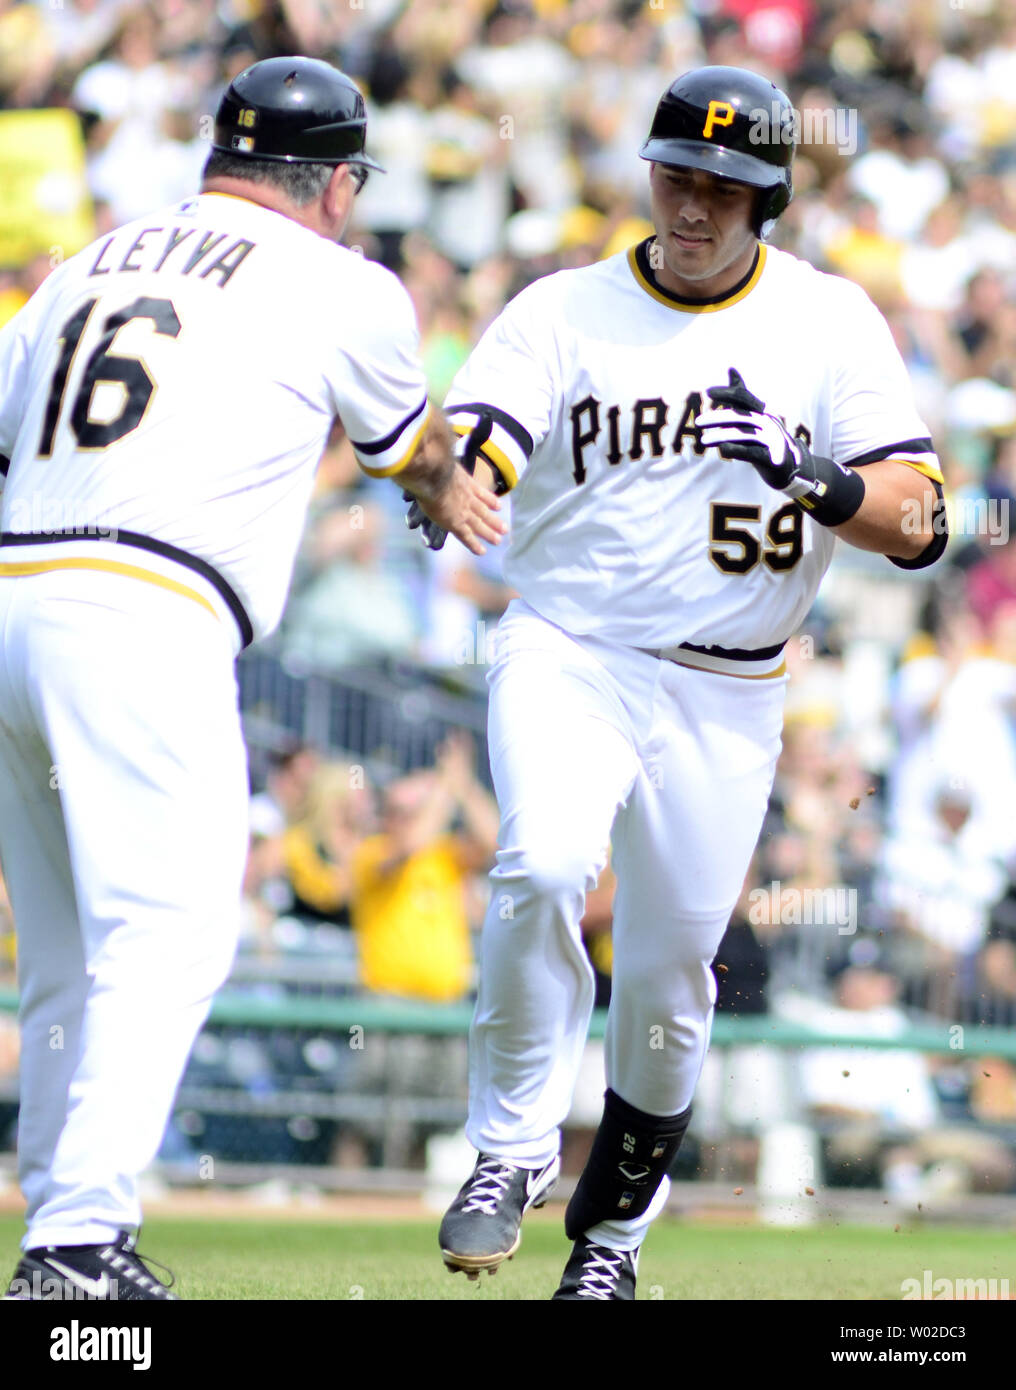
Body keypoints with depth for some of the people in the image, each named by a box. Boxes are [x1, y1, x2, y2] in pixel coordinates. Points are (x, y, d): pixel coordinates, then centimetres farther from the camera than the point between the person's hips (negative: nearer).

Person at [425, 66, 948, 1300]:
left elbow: (918, 518, -5)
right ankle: (511, 1145, -12)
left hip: (726, 699, 1)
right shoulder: (565, 311, 0)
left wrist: (822, 482, -26)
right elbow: (479, 443, -17)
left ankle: (612, 1227, 27)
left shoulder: (830, 319, 1)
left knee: (670, 979, 5)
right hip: (568, 654, -1)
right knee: (545, 867, -29)